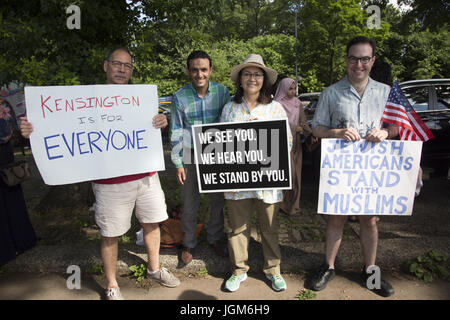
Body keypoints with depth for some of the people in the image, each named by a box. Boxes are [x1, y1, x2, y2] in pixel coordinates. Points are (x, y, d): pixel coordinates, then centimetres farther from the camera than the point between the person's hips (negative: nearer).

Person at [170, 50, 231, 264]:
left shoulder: (222, 92, -3)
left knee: (218, 200, 12)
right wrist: (178, 163, -4)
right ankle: (188, 244, 27)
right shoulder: (180, 97, -6)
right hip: (190, 156, -1)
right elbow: (176, 131, -2)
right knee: (189, 203, 7)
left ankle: (214, 238, 33)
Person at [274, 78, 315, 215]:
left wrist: (310, 134, -9)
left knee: (296, 172, 7)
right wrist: (298, 128, -11)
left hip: (296, 142, 6)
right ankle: (283, 203, 1)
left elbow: (303, 121, 7)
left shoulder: (297, 103, 13)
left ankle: (293, 204, 16)